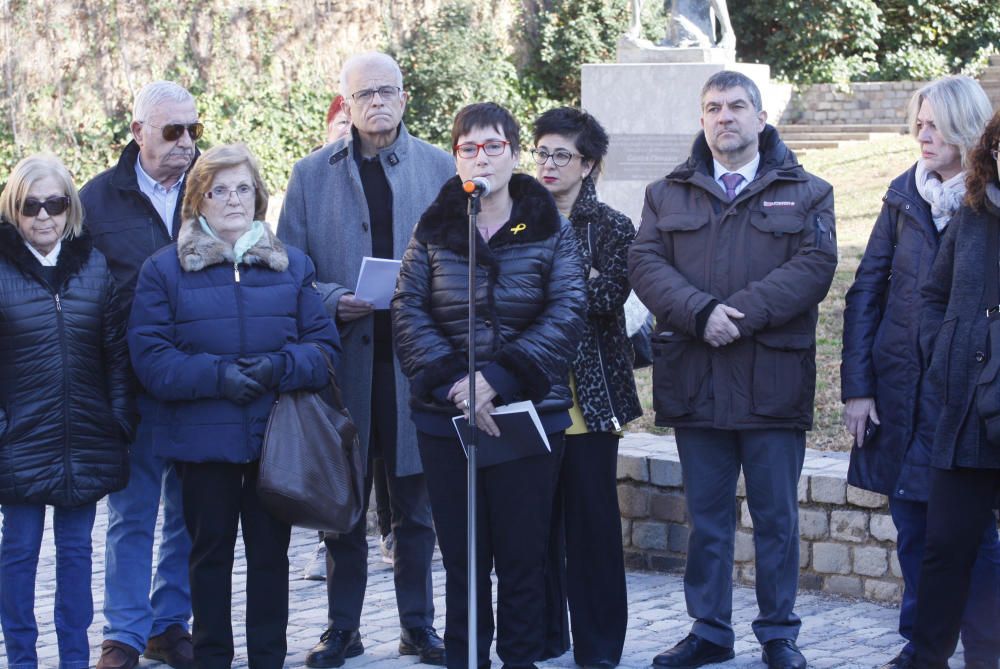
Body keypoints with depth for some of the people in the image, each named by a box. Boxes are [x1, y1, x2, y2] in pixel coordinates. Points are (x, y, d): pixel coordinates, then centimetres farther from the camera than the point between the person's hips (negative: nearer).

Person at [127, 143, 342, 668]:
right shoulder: (164, 268, 2)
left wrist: (279, 367, -15)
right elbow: (149, 355, -6)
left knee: (271, 551, 6)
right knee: (210, 550, 8)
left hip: (277, 438, 2)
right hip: (203, 437, -2)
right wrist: (216, 375, -19)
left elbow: (324, 344, 5)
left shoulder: (292, 265, 10)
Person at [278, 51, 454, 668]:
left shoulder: (440, 168, 7)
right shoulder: (312, 174, 8)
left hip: (416, 360, 0)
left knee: (415, 506, 6)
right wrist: (333, 300, -11)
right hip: (345, 357, 0)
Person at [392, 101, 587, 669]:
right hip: (445, 418, 1)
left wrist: (499, 378, -17)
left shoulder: (550, 230, 3)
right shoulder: (433, 229, 7)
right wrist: (451, 381, -16)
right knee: (461, 553, 6)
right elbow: (408, 311, -2)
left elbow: (567, 314, -7)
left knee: (523, 553, 2)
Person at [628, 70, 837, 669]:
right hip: (695, 383, 2)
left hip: (773, 380, -2)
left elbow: (815, 266, -8)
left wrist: (742, 314, -18)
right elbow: (646, 264, -1)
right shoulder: (668, 195, 13)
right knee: (706, 517, 9)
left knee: (777, 519, 4)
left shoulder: (806, 193, 6)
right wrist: (701, 313, -18)